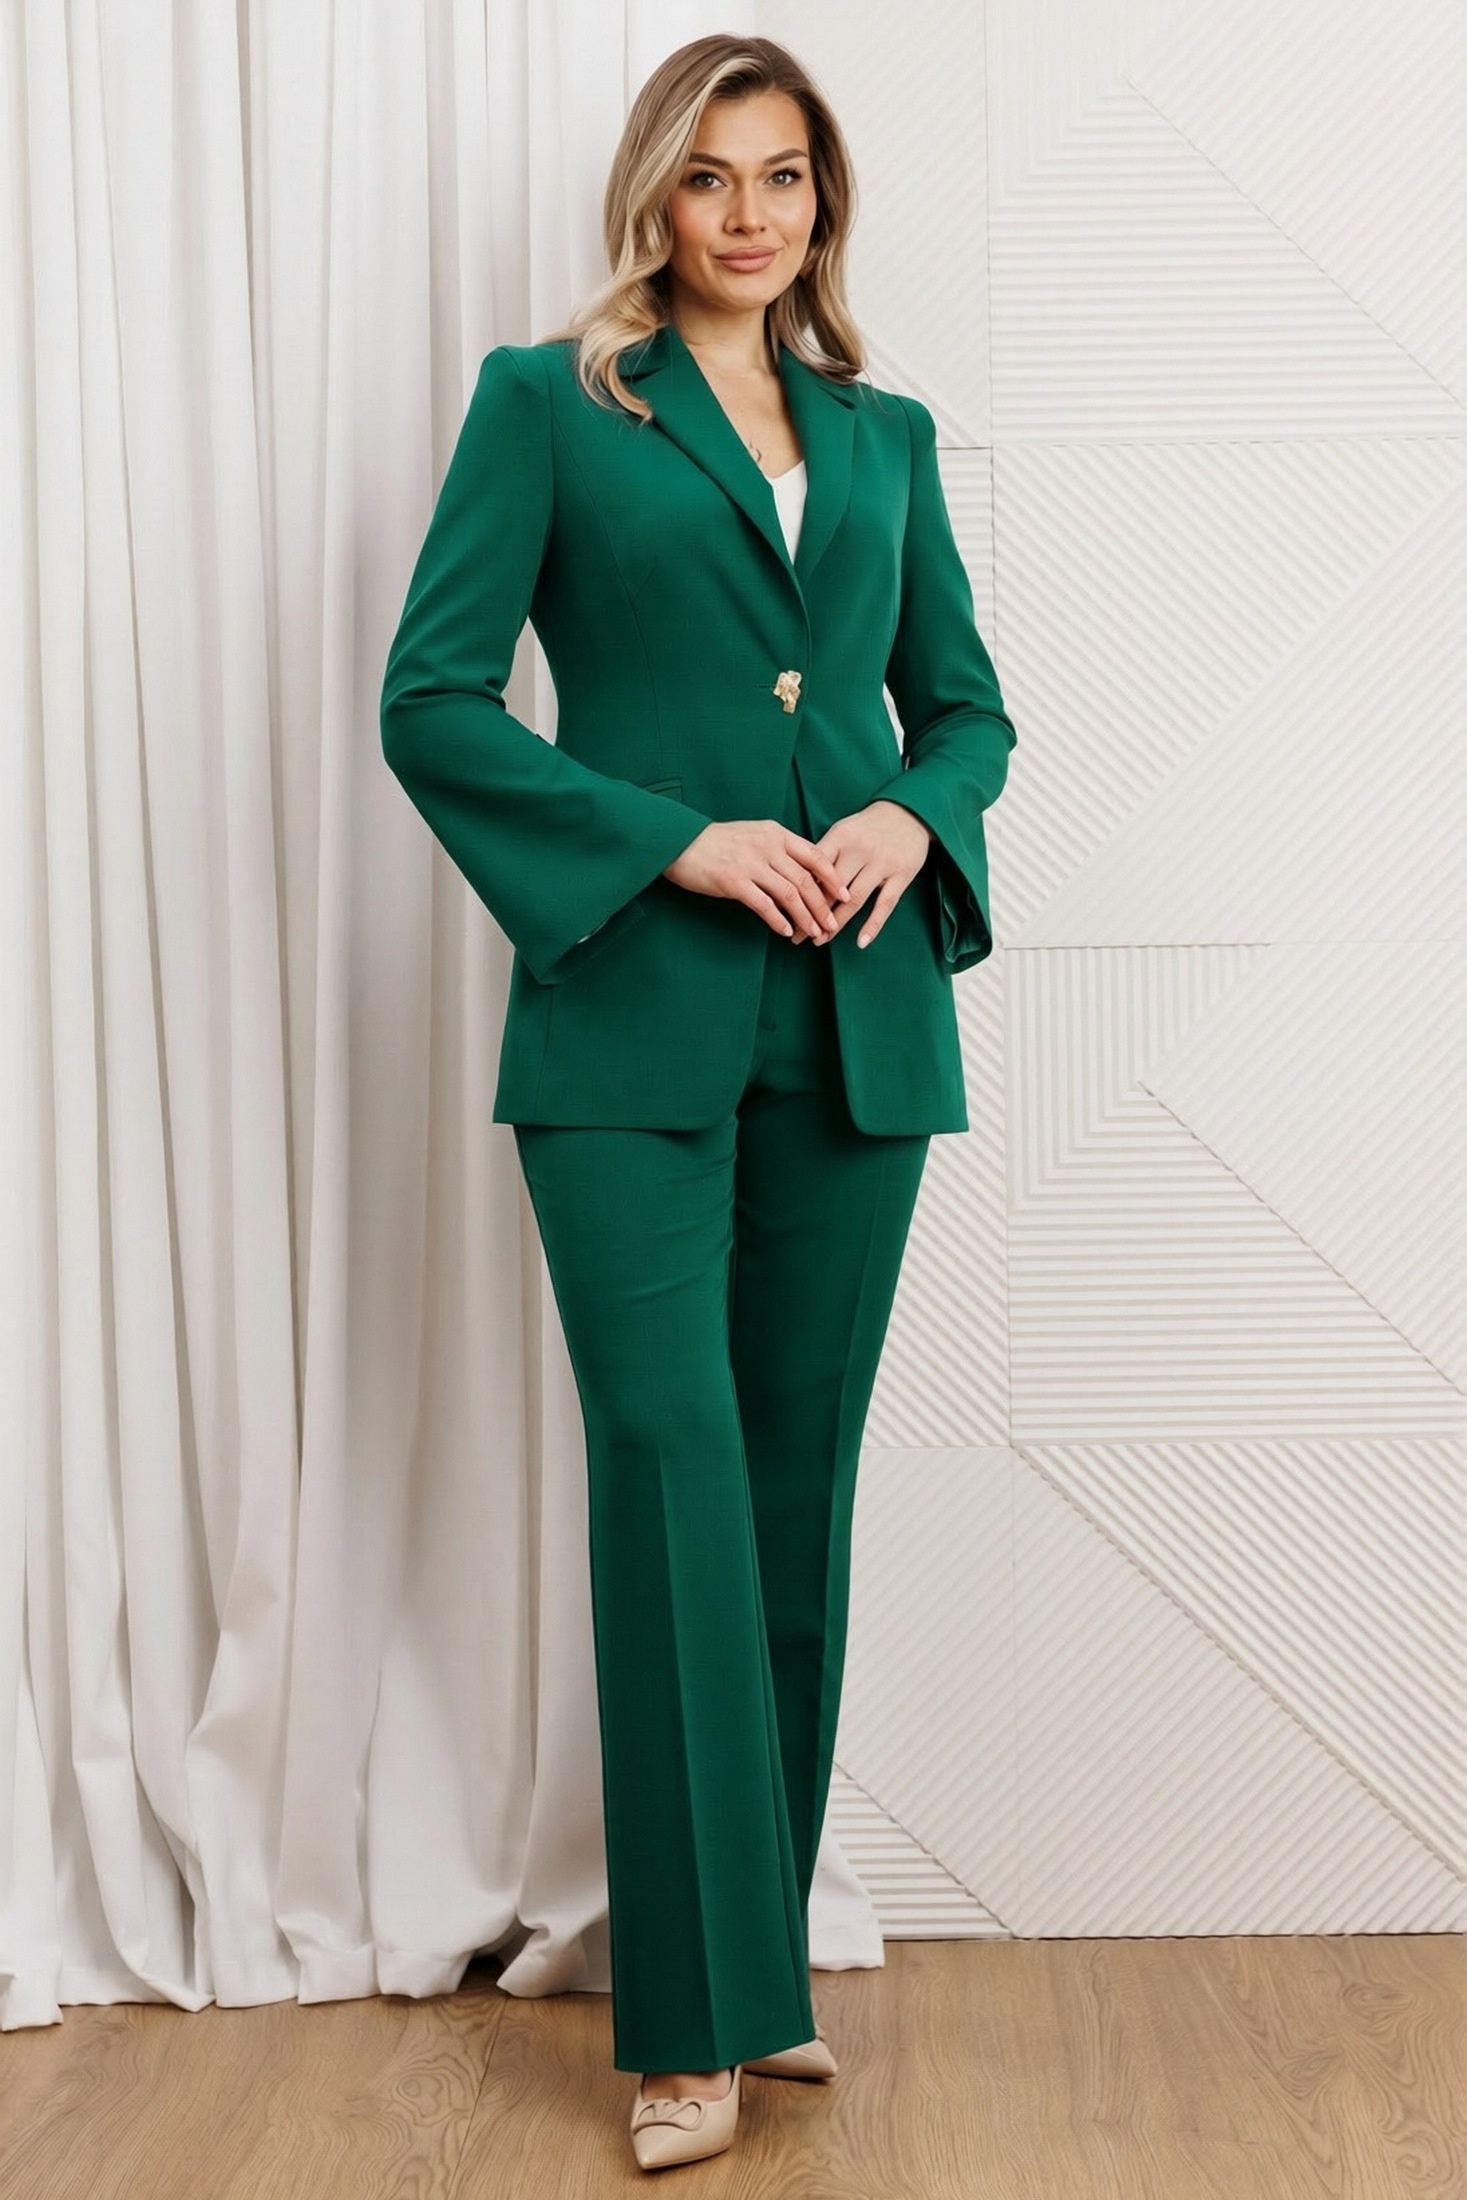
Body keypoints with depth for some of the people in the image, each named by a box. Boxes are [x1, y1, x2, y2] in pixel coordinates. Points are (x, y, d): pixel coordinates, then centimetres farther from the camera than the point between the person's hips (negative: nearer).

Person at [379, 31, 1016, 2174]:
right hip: (637, 1019, -4)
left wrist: (914, 818, -4)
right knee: (674, 1458, -10)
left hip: (854, 1021, 4)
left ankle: (771, 1959, 19)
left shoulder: (884, 433, 16)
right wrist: (679, 840, -13)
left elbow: (967, 700, 19)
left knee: (799, 1476, 7)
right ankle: (694, 2015, 0)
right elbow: (431, 699, -4)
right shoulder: (547, 401, 4)